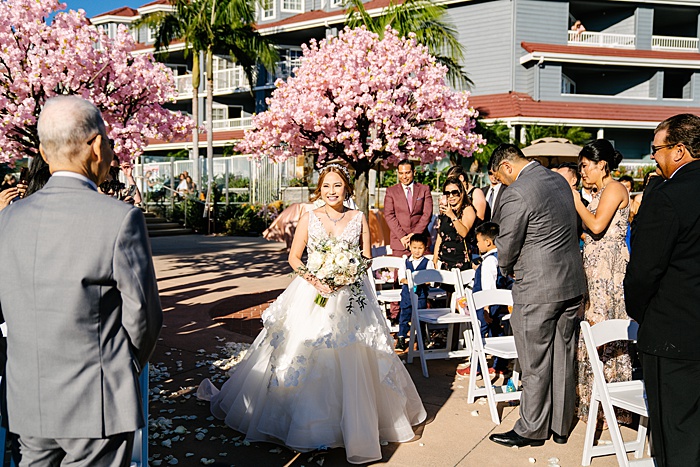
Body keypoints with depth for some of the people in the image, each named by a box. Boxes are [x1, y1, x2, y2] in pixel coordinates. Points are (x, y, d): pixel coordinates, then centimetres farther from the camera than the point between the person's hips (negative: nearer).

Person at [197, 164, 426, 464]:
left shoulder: (358, 219, 5)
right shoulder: (309, 218, 2)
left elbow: (366, 257, 7)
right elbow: (294, 257, 2)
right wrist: (314, 279, -14)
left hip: (351, 298, 1)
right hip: (312, 294, 0)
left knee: (352, 364, 2)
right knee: (306, 357, 3)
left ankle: (356, 424, 20)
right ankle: (305, 422, 22)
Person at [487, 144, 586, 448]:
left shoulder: (516, 194, -18)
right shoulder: (560, 180, 8)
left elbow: (507, 246, -12)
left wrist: (507, 270, 11)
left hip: (537, 289, -8)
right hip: (572, 283, 8)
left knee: (535, 364, 5)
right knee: (563, 359, 16)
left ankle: (532, 430, 19)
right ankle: (560, 426, 29)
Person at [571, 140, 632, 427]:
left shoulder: (614, 189, -9)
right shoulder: (600, 192, 18)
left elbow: (597, 226, -19)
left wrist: (576, 201, -10)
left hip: (608, 267, -9)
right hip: (594, 267, 9)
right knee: (592, 330, 10)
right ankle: (592, 399, 19)